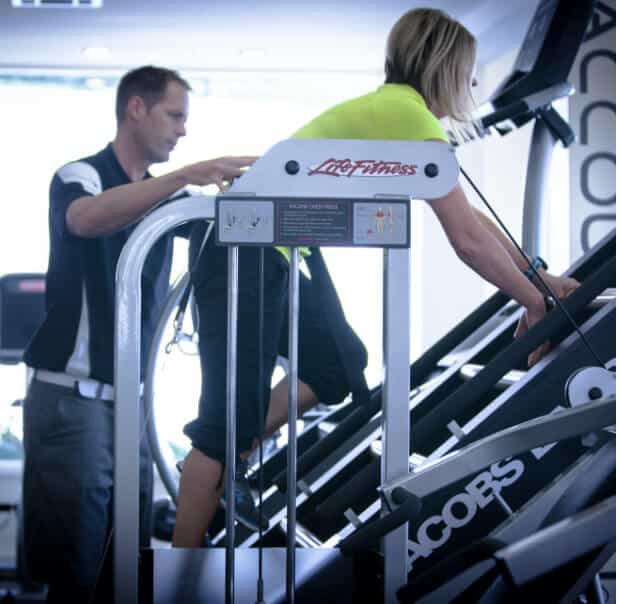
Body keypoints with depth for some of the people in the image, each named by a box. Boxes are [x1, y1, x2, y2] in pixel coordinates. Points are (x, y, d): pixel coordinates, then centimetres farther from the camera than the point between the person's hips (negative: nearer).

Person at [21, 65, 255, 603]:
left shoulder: (161, 196, 15)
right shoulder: (80, 176, -7)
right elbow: (88, 219, -30)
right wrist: (187, 175, -38)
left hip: (131, 398, 7)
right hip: (72, 397, -7)